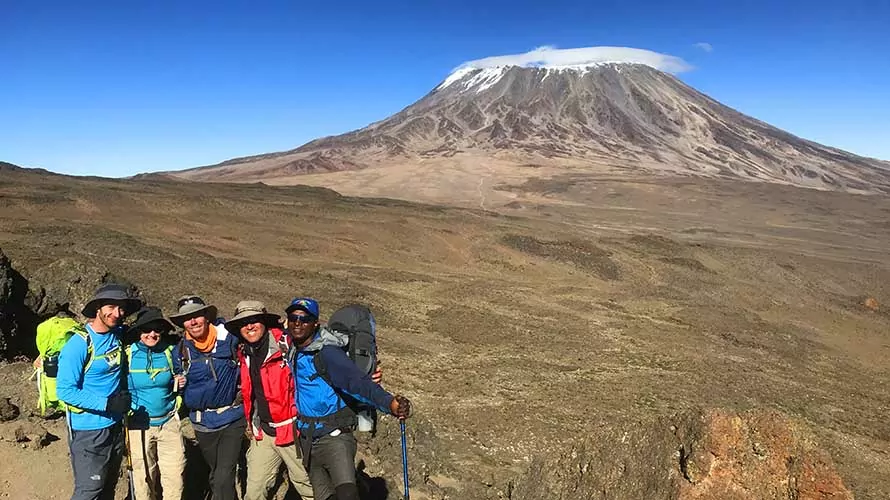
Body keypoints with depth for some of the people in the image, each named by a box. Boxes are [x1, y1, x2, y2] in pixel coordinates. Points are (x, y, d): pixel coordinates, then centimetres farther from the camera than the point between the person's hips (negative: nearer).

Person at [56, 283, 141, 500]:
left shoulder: (118, 334, -2)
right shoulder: (79, 344, -20)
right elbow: (65, 391, -20)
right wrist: (107, 403, -25)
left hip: (115, 425, 6)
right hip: (88, 430, -6)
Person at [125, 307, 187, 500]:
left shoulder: (169, 351, -2)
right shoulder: (127, 354, -8)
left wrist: (181, 383, -7)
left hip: (169, 422, 2)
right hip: (139, 425, -1)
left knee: (175, 475, 5)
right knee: (143, 479, 11)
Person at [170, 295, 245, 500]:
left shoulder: (229, 339, -10)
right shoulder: (182, 349, 2)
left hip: (231, 419, -4)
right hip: (202, 423, 4)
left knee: (223, 479, -13)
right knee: (216, 475, 19)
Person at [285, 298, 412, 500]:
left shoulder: (327, 352, -18)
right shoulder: (291, 352, 4)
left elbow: (357, 381, -31)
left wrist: (388, 402, -46)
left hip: (334, 437, -7)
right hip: (307, 441, 7)